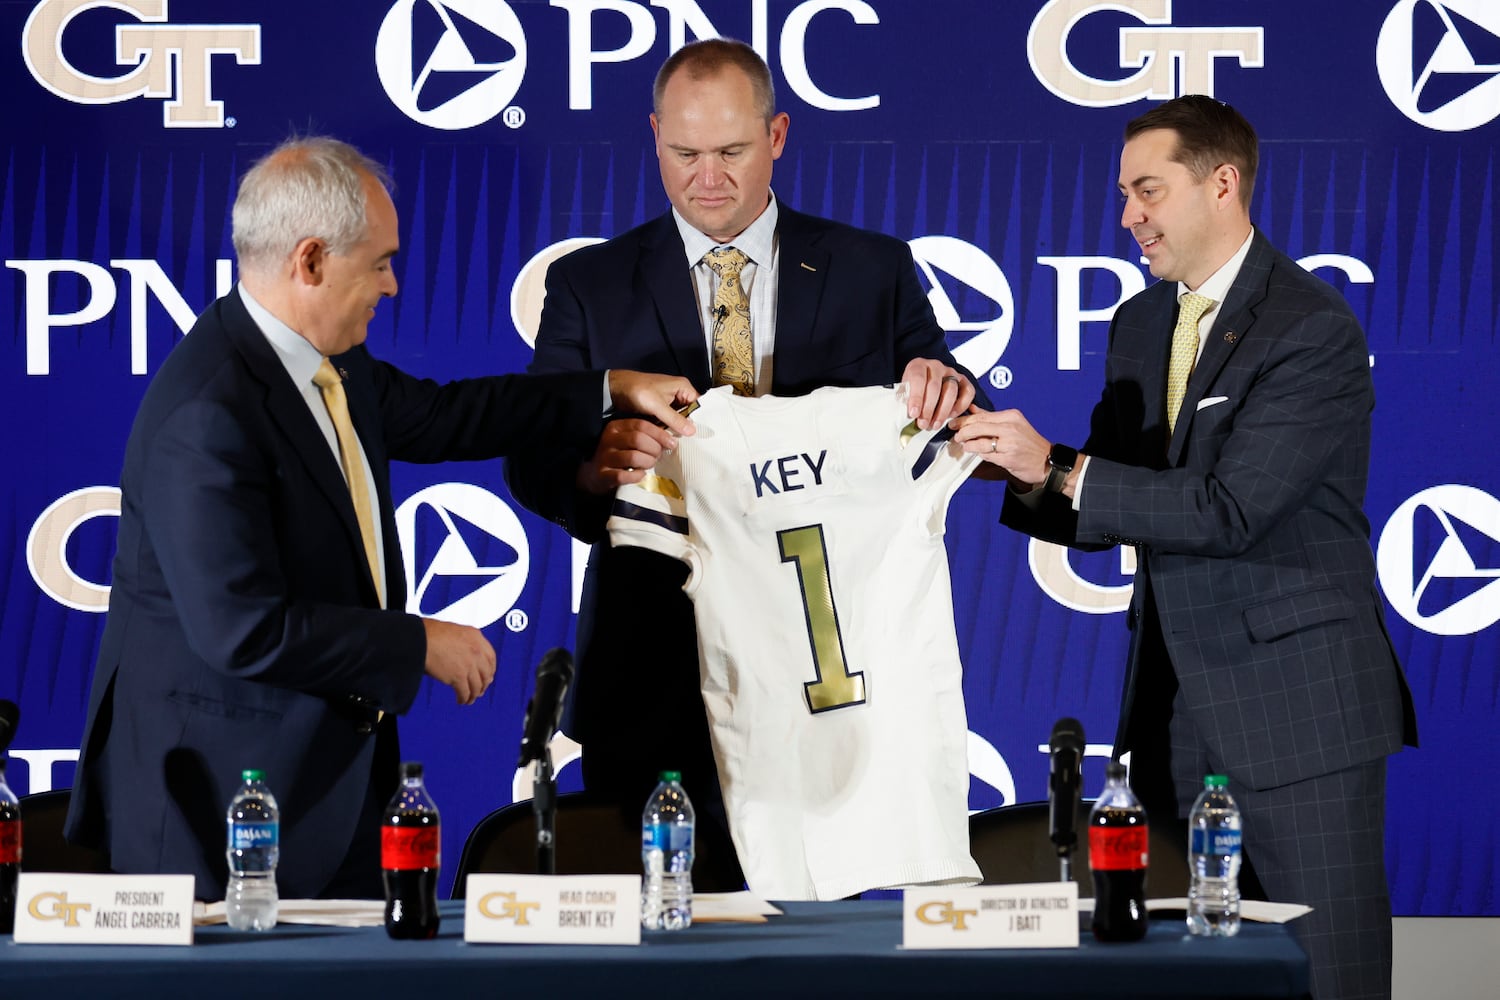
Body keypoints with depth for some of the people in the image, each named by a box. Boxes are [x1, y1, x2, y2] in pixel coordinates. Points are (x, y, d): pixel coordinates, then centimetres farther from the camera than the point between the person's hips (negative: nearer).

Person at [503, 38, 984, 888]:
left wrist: (947, 393, -20)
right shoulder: (590, 285, 7)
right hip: (654, 680, 0)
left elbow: (946, 438, 5)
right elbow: (531, 462, -1)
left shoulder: (874, 272, 8)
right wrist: (596, 465, -25)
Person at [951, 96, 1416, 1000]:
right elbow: (1103, 514, 13)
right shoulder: (1139, 326, 13)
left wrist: (1061, 470, -20)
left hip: (1298, 704, -7)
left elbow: (1231, 510, -21)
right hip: (1177, 705, 7)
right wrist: (1031, 476, -7)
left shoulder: (1314, 330, -13)